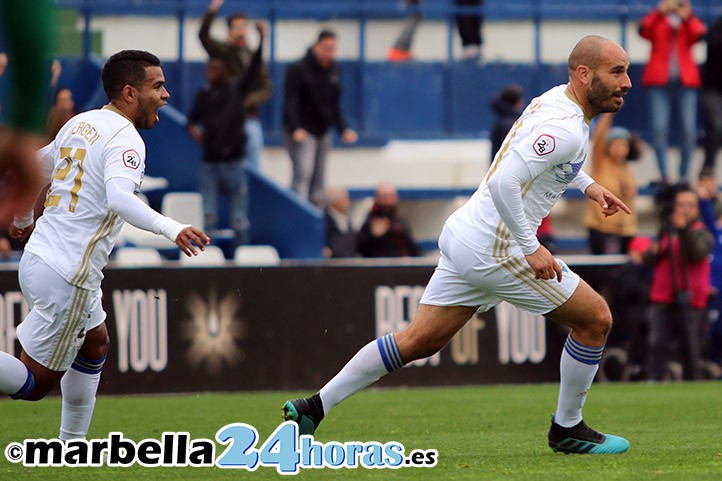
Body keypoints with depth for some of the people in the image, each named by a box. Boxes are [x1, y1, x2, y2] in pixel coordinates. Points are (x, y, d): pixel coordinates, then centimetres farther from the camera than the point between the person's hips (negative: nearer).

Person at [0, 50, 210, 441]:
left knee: (95, 343, 27)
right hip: (66, 276, -9)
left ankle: (72, 446, 29)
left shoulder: (80, 123, 12)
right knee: (35, 384, -3)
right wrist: (172, 229, -41)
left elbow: (35, 169, 26)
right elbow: (119, 198, -32)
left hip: (37, 257, 9)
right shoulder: (125, 139, -14)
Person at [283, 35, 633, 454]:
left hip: (464, 233, 10)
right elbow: (504, 183, -30)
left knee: (421, 340, 13)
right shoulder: (566, 129, -20)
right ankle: (568, 428, 16)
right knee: (596, 318, 2)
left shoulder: (553, 99, 11)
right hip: (493, 251, -10)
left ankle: (315, 407, 14)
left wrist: (587, 184, 26)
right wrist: (531, 249, -24)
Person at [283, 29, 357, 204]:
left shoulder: (334, 70, 10)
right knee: (303, 174, -18)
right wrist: (296, 129, -29)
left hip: (323, 131, 7)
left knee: (319, 179, 7)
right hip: (302, 132, -7)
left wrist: (343, 129, 8)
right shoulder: (298, 69, -10)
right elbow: (292, 103, -16)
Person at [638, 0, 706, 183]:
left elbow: (700, 34, -8)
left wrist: (687, 18, -23)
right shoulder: (658, 21, 13)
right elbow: (643, 30, -10)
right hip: (660, 81, -1)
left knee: (689, 129, -6)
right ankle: (663, 174, -12)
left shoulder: (690, 22, 14)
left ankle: (684, 175, 2)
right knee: (659, 127, -12)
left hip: (685, 81, 1)